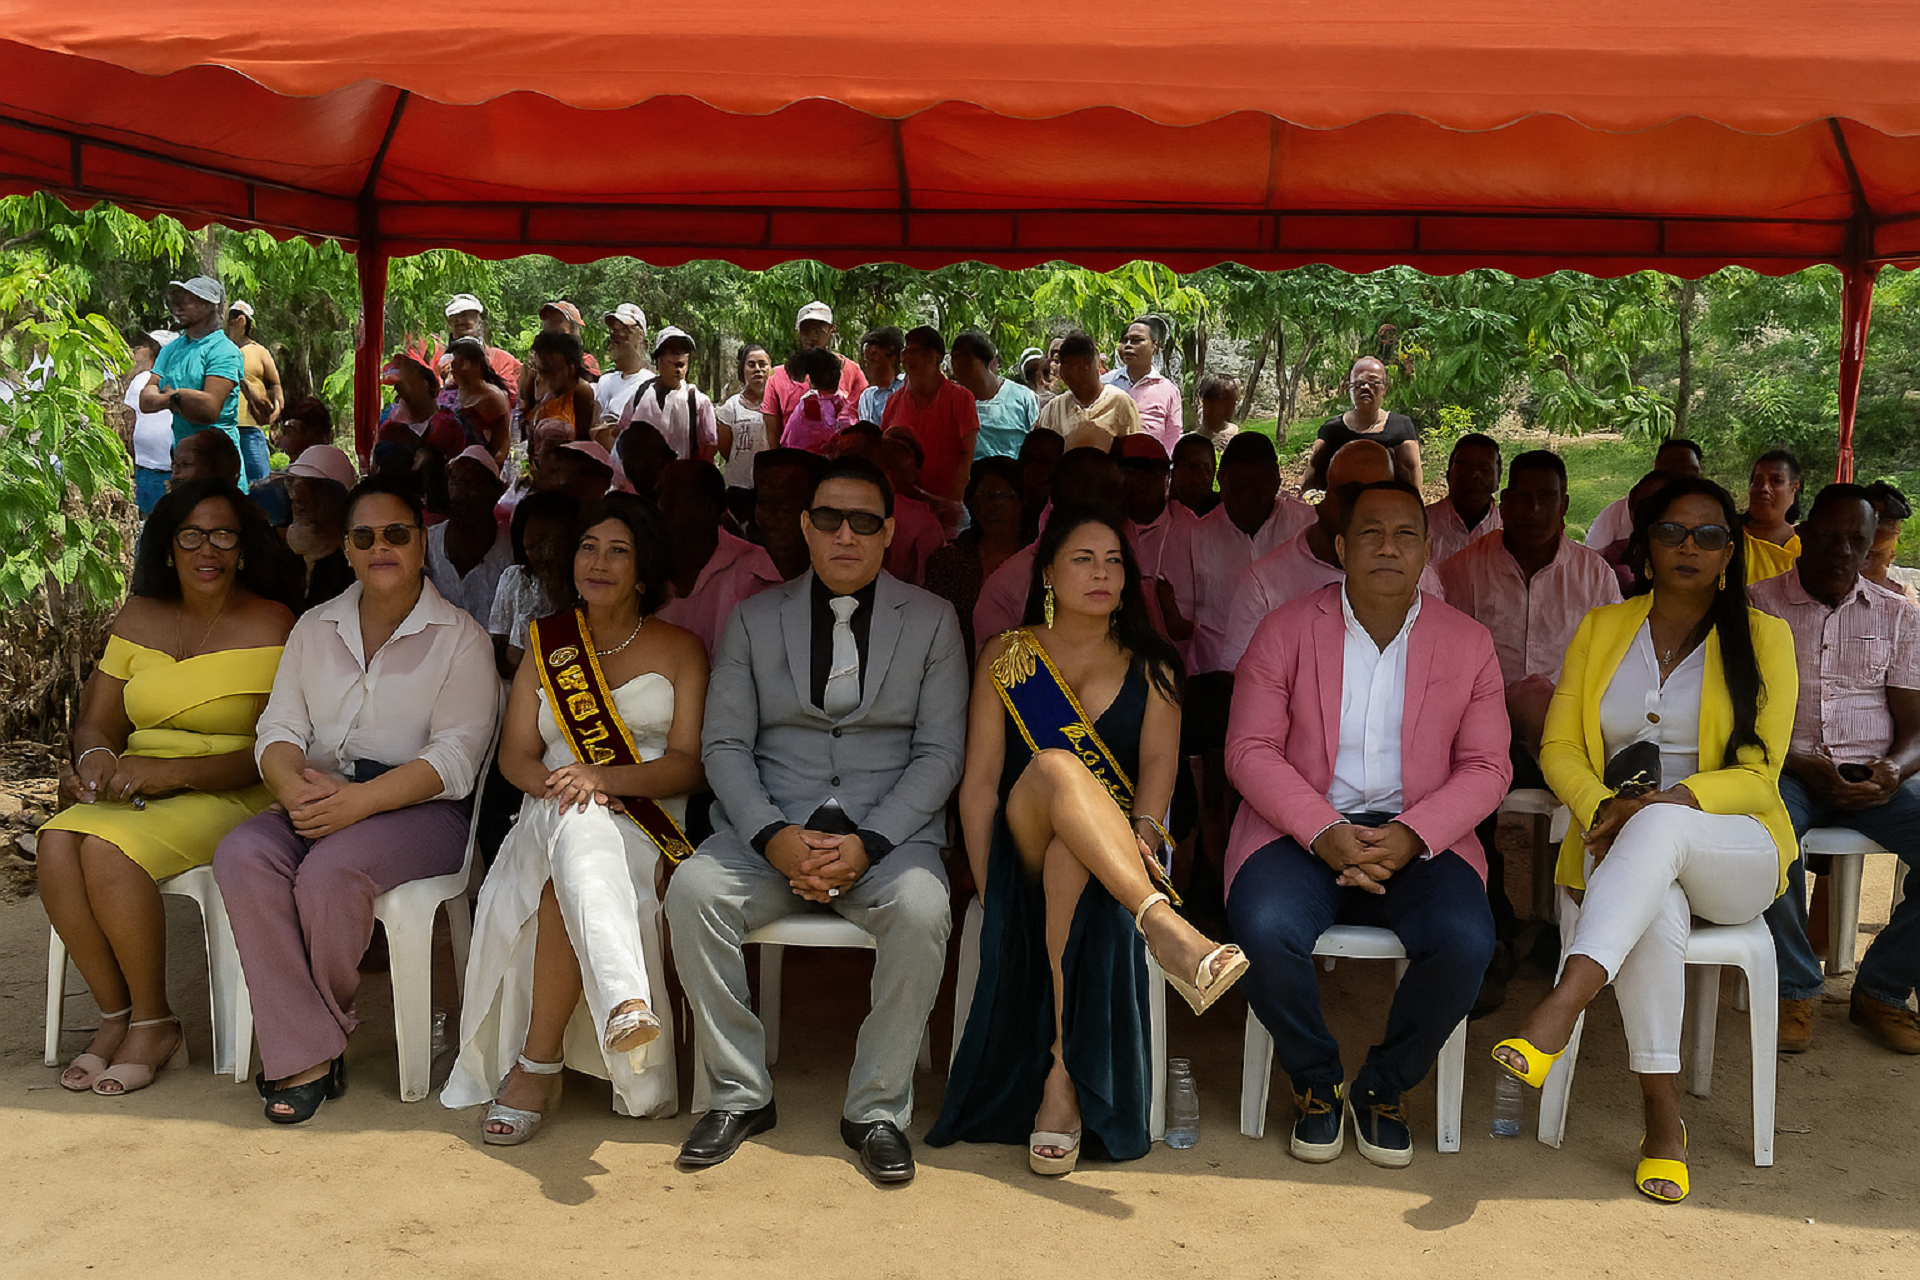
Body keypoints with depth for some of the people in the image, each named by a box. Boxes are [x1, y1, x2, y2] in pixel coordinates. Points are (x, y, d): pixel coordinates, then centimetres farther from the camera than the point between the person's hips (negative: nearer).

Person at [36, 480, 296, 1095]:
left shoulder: (271, 626, -4)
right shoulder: (140, 617, 13)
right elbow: (94, 721, 14)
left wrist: (169, 771, -22)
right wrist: (96, 758, -11)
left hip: (230, 796, -5)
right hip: (136, 789, 5)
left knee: (109, 851, -30)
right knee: (57, 843, -26)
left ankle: (153, 1024, -11)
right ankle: (115, 1015, -11)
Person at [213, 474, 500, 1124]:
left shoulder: (459, 637, 2)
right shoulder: (315, 627, 18)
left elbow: (455, 757, -8)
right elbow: (279, 725, 9)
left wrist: (360, 800, -22)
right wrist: (293, 783, -15)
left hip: (418, 808, -4)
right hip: (318, 799, 4)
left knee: (330, 870, -34)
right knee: (242, 854, -27)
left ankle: (326, 1021, -7)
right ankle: (305, 1058, -27)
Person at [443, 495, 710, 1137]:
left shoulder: (680, 649, 11)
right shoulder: (547, 642, 21)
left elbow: (688, 764, -1)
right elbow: (515, 753, 12)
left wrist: (603, 776, -20)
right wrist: (553, 782, -14)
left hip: (646, 825, -2)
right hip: (555, 822, 2)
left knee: (566, 886, -39)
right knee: (575, 820, -40)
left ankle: (537, 1063, -41)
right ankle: (624, 1004, -60)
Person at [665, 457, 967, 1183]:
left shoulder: (932, 620, 8)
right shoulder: (755, 619, 12)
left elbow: (940, 753, 1)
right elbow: (724, 744, 6)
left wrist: (868, 844, -14)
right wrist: (772, 837, -13)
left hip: (889, 831, -1)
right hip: (771, 829, 2)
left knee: (920, 909, -33)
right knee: (692, 889, -27)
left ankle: (876, 1109, -15)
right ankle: (739, 1094, -11)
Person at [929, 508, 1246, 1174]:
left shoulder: (1150, 666, 17)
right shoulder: (1005, 656, 14)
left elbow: (1159, 758, 0)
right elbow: (979, 782, 6)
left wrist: (1143, 830, -22)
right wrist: (987, 887, -8)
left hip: (1116, 862, 0)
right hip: (1023, 852, 0)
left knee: (1072, 866, -39)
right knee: (1055, 765, -36)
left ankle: (1063, 1075, -37)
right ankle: (1165, 928, -55)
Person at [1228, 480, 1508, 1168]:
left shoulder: (1468, 642, 7)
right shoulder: (1286, 629, 3)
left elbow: (1486, 768, 4)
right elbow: (1249, 750, -2)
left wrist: (1411, 836, -15)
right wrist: (1323, 833, -18)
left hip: (1419, 835, 1)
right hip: (1301, 827, -1)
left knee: (1465, 942, -28)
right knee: (1267, 931, -31)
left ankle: (1383, 1088, 1)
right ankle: (1317, 1083, 0)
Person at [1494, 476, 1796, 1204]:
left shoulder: (1763, 638, 5)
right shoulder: (1601, 631, 13)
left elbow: (1757, 774, -3)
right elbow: (1559, 747, 7)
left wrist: (1668, 803, -22)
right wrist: (1603, 807, -15)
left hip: (1735, 854, -2)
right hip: (1621, 846, 2)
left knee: (1660, 826, -39)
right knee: (1655, 911, -36)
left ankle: (1557, 1012, -53)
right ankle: (1662, 1116, -32)